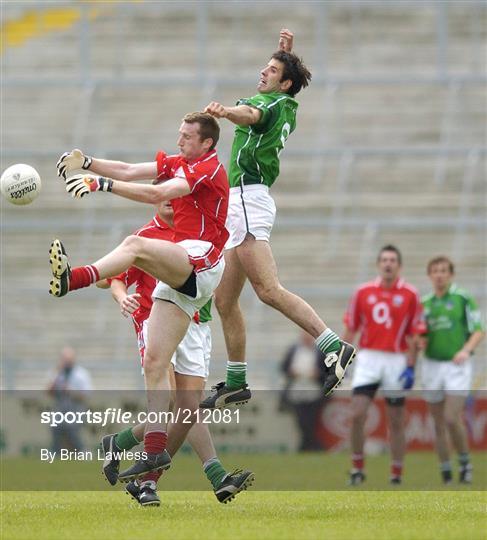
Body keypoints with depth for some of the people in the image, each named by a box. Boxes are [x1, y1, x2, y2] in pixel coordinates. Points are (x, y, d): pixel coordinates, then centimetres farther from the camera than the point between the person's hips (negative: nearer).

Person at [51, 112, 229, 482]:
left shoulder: (209, 168, -7)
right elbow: (130, 172, 9)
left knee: (136, 245, -34)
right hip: (180, 273, 9)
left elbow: (157, 194, -21)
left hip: (201, 260, -9)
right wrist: (88, 163, -7)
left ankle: (72, 278, -60)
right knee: (154, 363, -1)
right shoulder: (179, 163, 20)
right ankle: (155, 451, -6)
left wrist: (102, 184, -27)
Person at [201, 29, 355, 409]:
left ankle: (334, 346, -27)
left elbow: (251, 115, -32)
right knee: (225, 299, 10)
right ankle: (236, 383, 15)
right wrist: (286, 50, 41)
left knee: (269, 290, -22)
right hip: (241, 206, 10)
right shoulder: (286, 108, 20)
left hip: (248, 197, -10)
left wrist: (225, 112, -52)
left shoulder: (274, 103, -6)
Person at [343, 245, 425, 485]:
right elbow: (351, 328, 10)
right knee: (357, 414, -12)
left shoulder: (410, 294, 0)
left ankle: (396, 474, 11)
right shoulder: (363, 292, 5)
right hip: (368, 358, 1)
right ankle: (357, 467, 0)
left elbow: (414, 334, 0)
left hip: (396, 360, -1)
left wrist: (410, 366, -7)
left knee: (396, 421, 4)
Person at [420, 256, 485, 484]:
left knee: (452, 418, -16)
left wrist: (466, 350, -19)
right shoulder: (424, 303, 10)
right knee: (439, 423, 5)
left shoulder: (462, 299, -2)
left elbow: (479, 330, -3)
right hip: (431, 365, 4)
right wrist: (419, 342, -6)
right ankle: (445, 473, 11)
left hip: (457, 365, -4)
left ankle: (465, 462, 3)